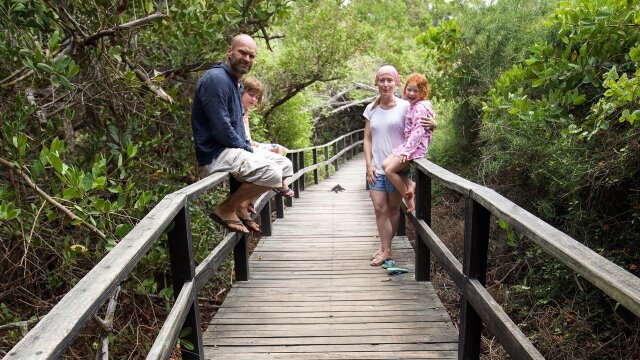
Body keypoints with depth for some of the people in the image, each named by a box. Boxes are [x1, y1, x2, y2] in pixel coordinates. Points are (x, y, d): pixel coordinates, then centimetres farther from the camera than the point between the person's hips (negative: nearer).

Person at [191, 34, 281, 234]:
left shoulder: (236, 82, 17)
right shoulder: (216, 79, -16)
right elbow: (221, 129, -22)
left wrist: (248, 148, 9)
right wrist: (247, 149, -10)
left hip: (233, 149, 10)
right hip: (215, 155, -10)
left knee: (279, 166, 16)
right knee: (272, 173, -22)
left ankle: (242, 206, 14)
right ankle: (225, 210, -8)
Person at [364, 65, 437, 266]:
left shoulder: (405, 107, -4)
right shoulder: (371, 109, 7)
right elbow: (367, 139, 9)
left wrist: (432, 126, -22)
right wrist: (369, 164, 0)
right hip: (376, 167, 3)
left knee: (393, 208, 7)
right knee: (379, 208, -1)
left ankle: (385, 248, 20)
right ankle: (386, 250, 8)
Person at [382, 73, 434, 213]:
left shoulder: (419, 108, -16)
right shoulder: (412, 106, 15)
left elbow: (419, 131, -23)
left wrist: (407, 150, -25)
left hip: (416, 146, -10)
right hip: (408, 144, 10)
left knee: (390, 170, -11)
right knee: (385, 164, 1)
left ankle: (409, 197, 2)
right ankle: (410, 185, 1)